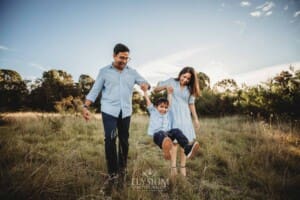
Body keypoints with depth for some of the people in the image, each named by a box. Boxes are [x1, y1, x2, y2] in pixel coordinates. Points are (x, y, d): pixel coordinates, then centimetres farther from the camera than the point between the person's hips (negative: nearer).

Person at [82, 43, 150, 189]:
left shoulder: (132, 72, 10)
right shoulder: (104, 71, 3)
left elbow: (145, 82, 9)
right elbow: (94, 90, 2)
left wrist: (145, 85, -16)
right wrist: (85, 107, -8)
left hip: (125, 112, 3)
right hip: (109, 111, -2)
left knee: (124, 140, 9)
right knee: (110, 140, -9)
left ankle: (122, 169, 27)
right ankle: (112, 173, 4)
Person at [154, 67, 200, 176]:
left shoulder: (190, 89, 9)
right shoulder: (172, 82, 2)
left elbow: (191, 104, 13)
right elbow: (156, 90, 3)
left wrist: (196, 118, 11)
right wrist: (165, 86, -16)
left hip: (185, 116, 3)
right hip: (172, 115, -3)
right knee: (174, 140, -7)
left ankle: (183, 166, 12)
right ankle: (173, 167, 0)